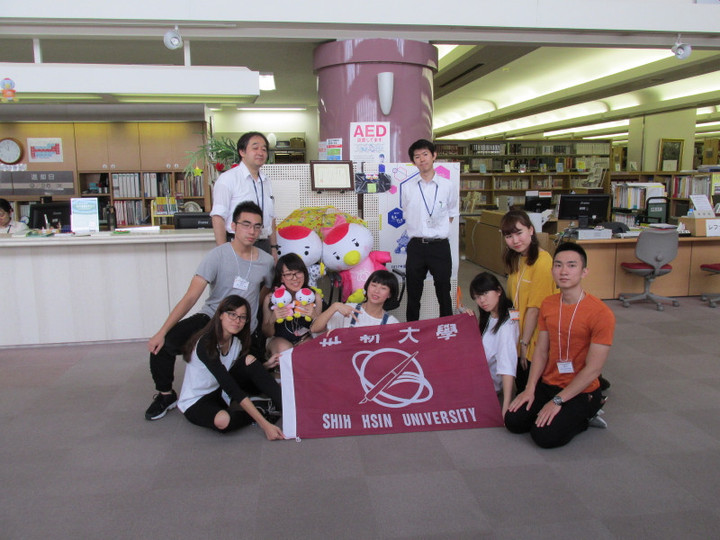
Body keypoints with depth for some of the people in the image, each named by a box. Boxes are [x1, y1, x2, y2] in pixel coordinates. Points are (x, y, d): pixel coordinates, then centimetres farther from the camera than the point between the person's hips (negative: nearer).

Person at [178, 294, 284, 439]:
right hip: (195, 402, -7)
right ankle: (264, 412, -14)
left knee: (249, 359, -16)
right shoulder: (206, 344, -27)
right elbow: (231, 388, -33)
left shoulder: (237, 342, -3)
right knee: (223, 421, -40)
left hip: (221, 393, 7)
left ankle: (286, 405, -21)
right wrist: (264, 424, -37)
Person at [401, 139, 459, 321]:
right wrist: (420, 231, 5)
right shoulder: (407, 187, 3)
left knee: (444, 293, 8)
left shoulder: (447, 186, 0)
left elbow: (452, 215, 13)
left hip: (440, 245, -1)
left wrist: (438, 228, 3)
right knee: (413, 294, 9)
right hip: (416, 246, 1)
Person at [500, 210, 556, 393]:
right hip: (520, 337, 8)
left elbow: (535, 308, -20)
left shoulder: (541, 262, -22)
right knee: (521, 386, 15)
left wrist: (525, 343, -15)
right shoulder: (517, 259, 7)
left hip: (535, 341, -8)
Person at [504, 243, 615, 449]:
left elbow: (593, 369, -19)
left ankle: (585, 416, 8)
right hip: (547, 385, 6)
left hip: (580, 391, -6)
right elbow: (541, 351, 4)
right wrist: (530, 389, -7)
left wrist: (557, 401, -19)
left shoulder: (601, 314, -19)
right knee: (513, 421, -8)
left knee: (545, 436, -19)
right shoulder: (548, 304, 1)